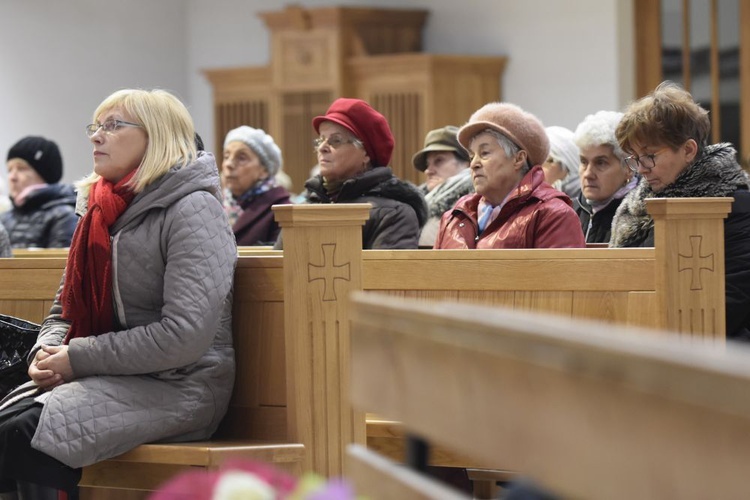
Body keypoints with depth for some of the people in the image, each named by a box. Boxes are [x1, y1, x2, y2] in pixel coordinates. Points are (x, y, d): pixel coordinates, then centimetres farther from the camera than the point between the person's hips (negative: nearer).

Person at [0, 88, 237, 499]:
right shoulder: (102, 211, 15)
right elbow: (65, 307, 22)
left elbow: (185, 336, -19)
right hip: (111, 376, 7)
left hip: (178, 385, -7)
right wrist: (46, 352, -2)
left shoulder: (193, 210, -9)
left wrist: (78, 359, -15)